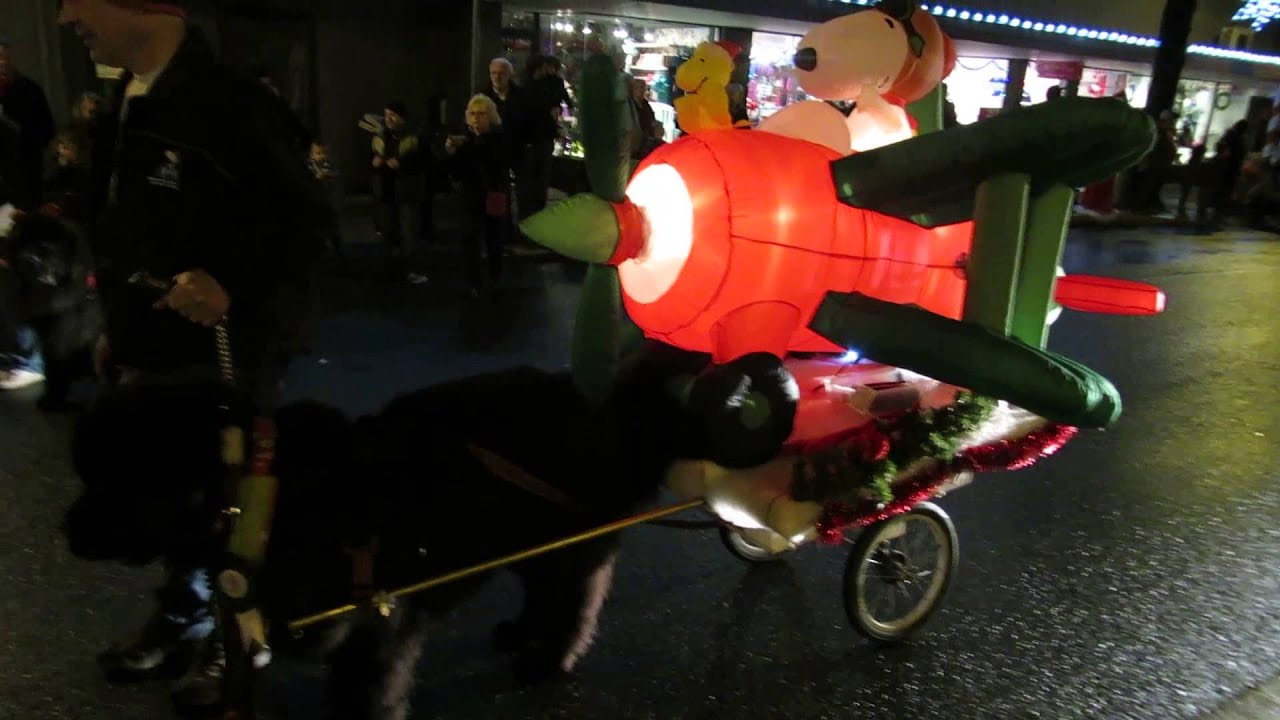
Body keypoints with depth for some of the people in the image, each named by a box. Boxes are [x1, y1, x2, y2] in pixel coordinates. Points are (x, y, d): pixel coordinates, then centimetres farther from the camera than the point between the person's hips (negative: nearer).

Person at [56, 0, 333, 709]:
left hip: (222, 355, -8)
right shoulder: (126, 105, 10)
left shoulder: (227, 103, -18)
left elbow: (306, 217, -18)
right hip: (148, 352, 8)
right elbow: (120, 232, 17)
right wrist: (118, 327, 19)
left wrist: (233, 285, -28)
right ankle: (182, 614, 42)